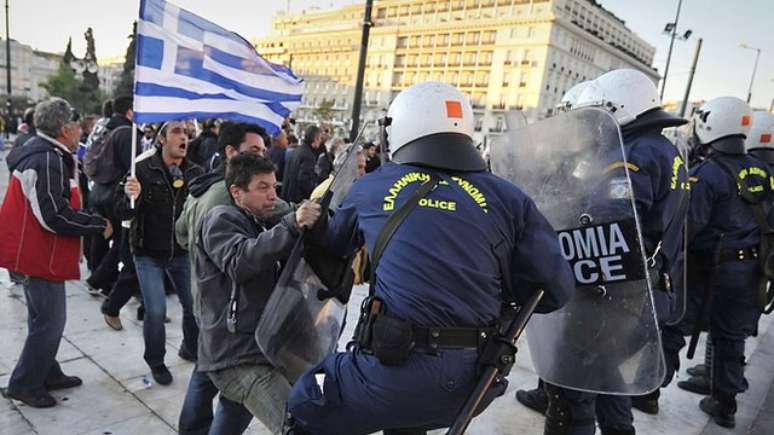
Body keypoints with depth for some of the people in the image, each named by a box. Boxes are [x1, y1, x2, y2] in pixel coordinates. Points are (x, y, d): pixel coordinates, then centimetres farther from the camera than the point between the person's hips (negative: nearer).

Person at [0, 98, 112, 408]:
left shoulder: (41, 153, 11)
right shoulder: (48, 161, -22)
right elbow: (55, 216, -27)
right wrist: (99, 225, -18)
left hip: (35, 251, 11)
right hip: (41, 254, -11)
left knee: (45, 319, 20)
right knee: (50, 321, 0)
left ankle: (47, 374, 33)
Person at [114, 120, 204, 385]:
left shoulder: (195, 173, -2)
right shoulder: (142, 169, -9)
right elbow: (122, 213, -10)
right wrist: (131, 197, -30)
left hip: (183, 252, 3)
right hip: (149, 254, -2)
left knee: (195, 306, 6)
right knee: (156, 311, -6)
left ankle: (191, 349, 35)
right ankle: (156, 362, 21)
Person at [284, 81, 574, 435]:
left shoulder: (371, 187, 2)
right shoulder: (506, 198, 1)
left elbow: (330, 245, 20)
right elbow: (556, 290, 1)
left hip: (398, 371, -3)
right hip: (476, 379, 4)